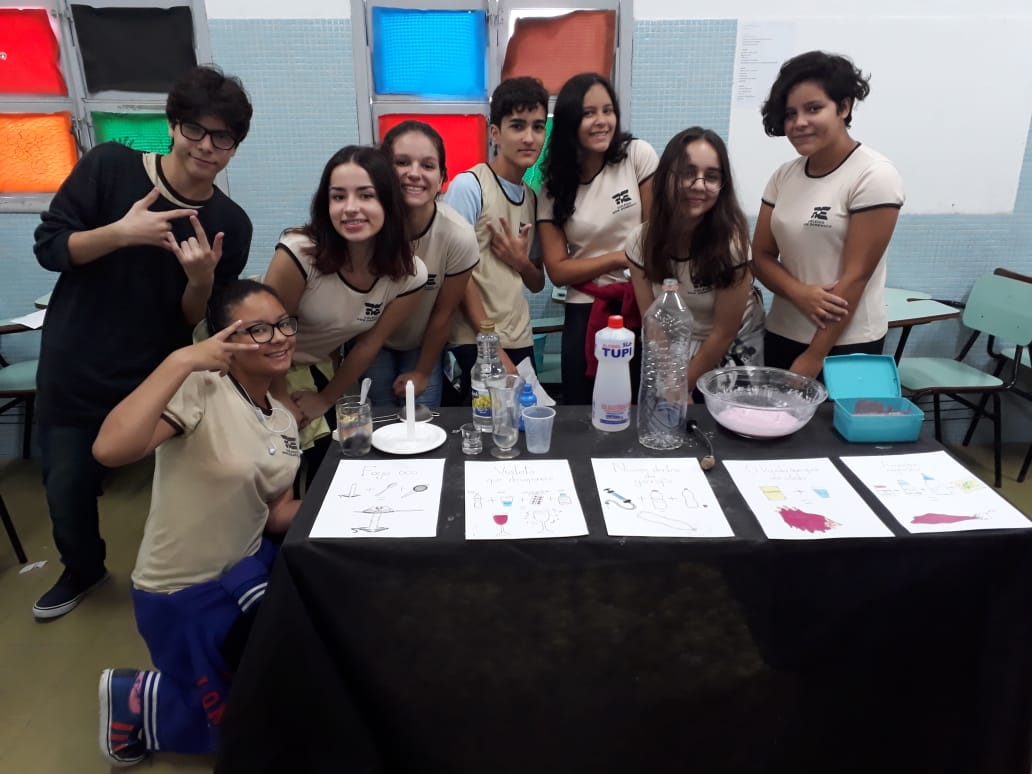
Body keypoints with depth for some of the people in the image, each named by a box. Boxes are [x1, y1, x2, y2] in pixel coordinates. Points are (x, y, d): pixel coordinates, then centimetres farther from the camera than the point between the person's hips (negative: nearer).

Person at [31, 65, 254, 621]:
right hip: (73, 372, 0)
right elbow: (48, 248, -11)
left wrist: (202, 277, -26)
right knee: (67, 491, 16)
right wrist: (120, 232, -27)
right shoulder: (108, 166, -11)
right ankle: (83, 570, 46)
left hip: (159, 378, 0)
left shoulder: (230, 224, -8)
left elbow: (200, 321, -5)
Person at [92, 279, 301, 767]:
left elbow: (276, 515, 4)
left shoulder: (284, 422, 2)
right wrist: (181, 361, -39)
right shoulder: (201, 390, -22)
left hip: (246, 569, 7)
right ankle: (138, 701, 22)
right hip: (185, 595, -6)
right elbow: (110, 450, -38)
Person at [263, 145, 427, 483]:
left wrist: (325, 400, 1)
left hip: (323, 368, 4)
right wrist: (284, 404, -9)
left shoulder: (408, 275, -19)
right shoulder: (300, 252, -32)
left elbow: (369, 344, -7)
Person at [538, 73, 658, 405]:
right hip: (585, 312, 1)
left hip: (642, 305, -1)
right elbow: (557, 270, -3)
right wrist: (621, 257, -12)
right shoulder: (554, 186, -1)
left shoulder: (638, 155, -4)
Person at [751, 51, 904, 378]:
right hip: (782, 335, 5)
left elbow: (855, 275, -15)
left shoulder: (874, 176, -12)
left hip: (847, 344, -5)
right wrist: (799, 293, -16)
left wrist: (813, 357, -16)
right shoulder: (783, 175, 4)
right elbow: (761, 256, 5)